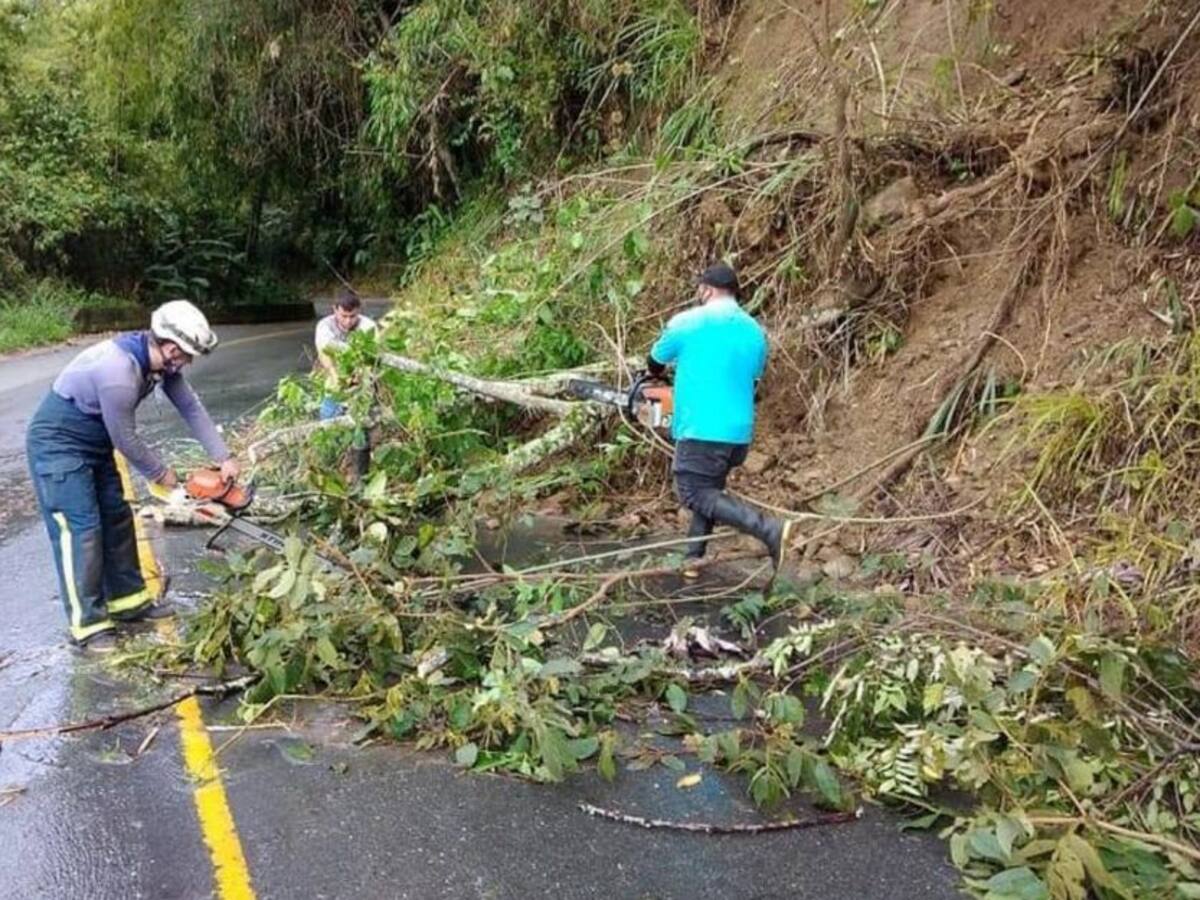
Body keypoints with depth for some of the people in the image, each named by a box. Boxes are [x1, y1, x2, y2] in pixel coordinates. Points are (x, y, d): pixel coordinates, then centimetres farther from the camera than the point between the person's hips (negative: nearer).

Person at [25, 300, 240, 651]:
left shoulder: (159, 359, -9)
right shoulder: (118, 371, -35)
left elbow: (191, 407, 1)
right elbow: (125, 439, -23)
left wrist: (223, 458, -2)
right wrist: (160, 473, -7)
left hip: (94, 443, 9)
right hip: (58, 445, -9)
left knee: (117, 517, 12)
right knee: (82, 529, -9)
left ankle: (127, 599, 24)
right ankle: (88, 624, -2)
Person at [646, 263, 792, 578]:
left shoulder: (686, 322, -4)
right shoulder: (755, 332, 9)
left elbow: (655, 364, 12)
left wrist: (661, 376, 37)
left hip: (700, 430, -6)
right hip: (739, 431, 7)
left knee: (695, 494, -1)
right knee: (709, 489, 21)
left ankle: (769, 529, -14)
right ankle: (693, 557, 18)